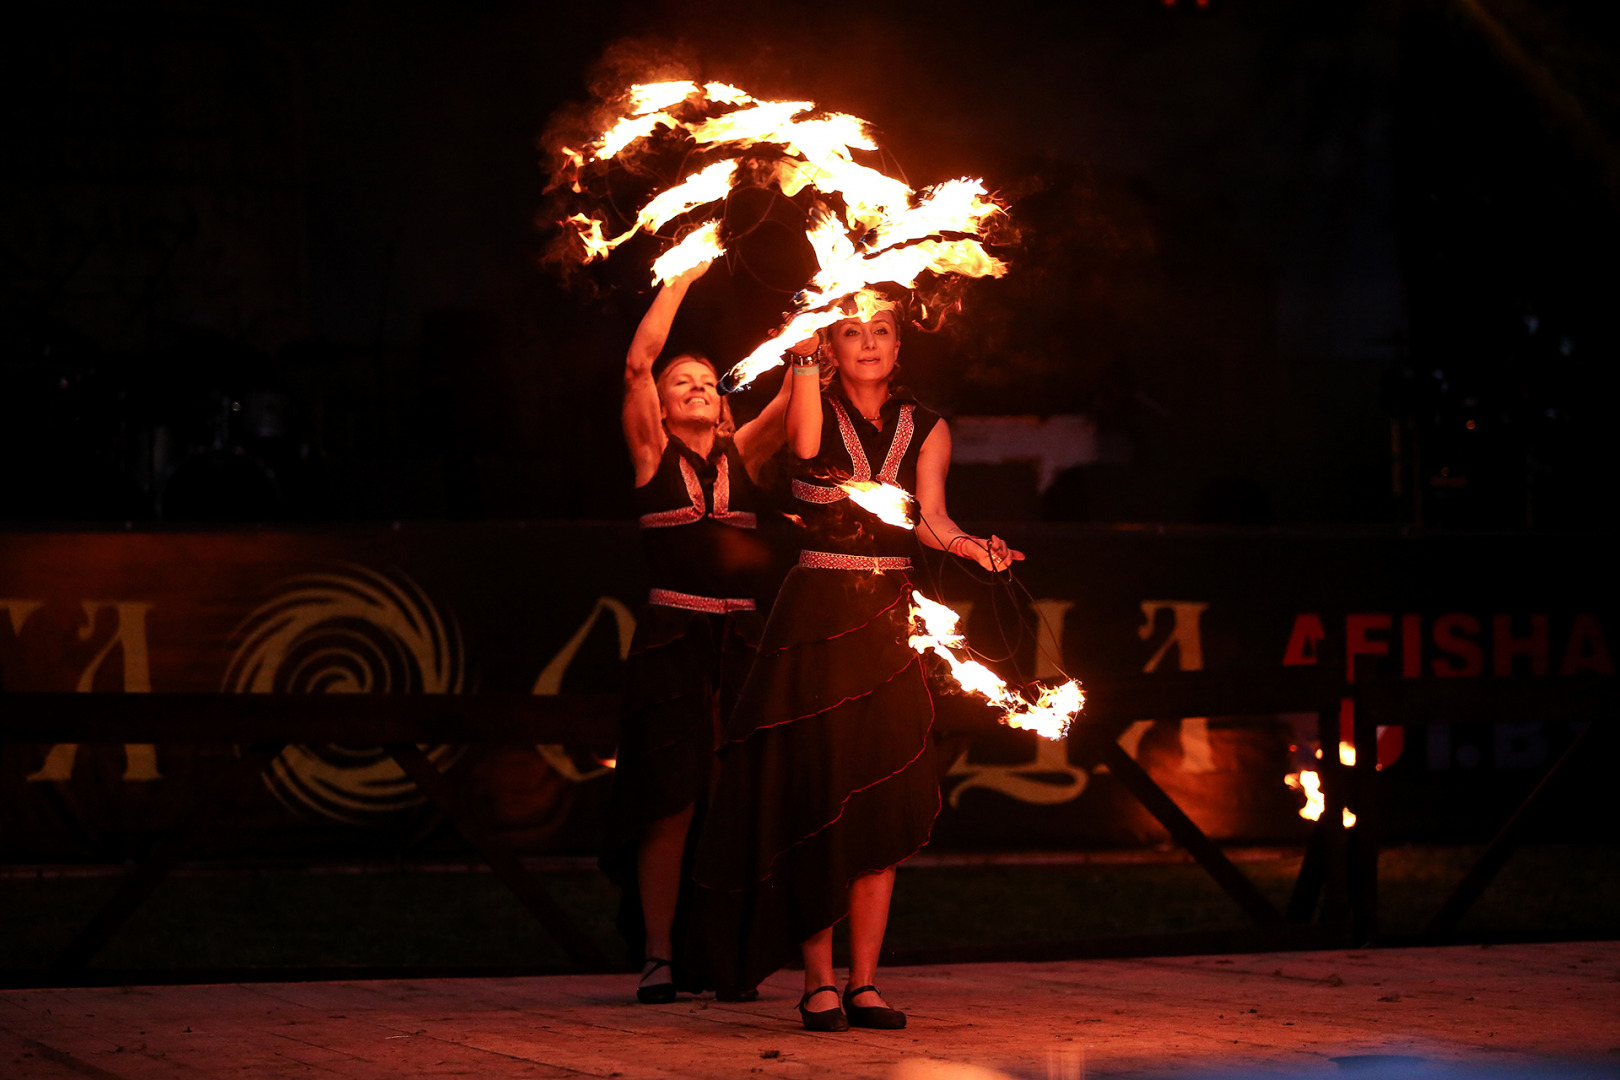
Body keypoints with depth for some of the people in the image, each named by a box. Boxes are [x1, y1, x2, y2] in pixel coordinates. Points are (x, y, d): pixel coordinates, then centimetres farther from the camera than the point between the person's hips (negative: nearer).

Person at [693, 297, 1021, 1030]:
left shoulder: (924, 429, 10)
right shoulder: (815, 411, 2)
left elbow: (929, 517, -3)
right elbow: (806, 444, -22)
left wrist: (969, 545, -23)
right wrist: (804, 359, -23)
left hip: (889, 625, 3)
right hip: (816, 614, -3)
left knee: (881, 804, 1)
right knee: (815, 801, -6)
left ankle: (863, 982, 6)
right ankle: (817, 981, 0)